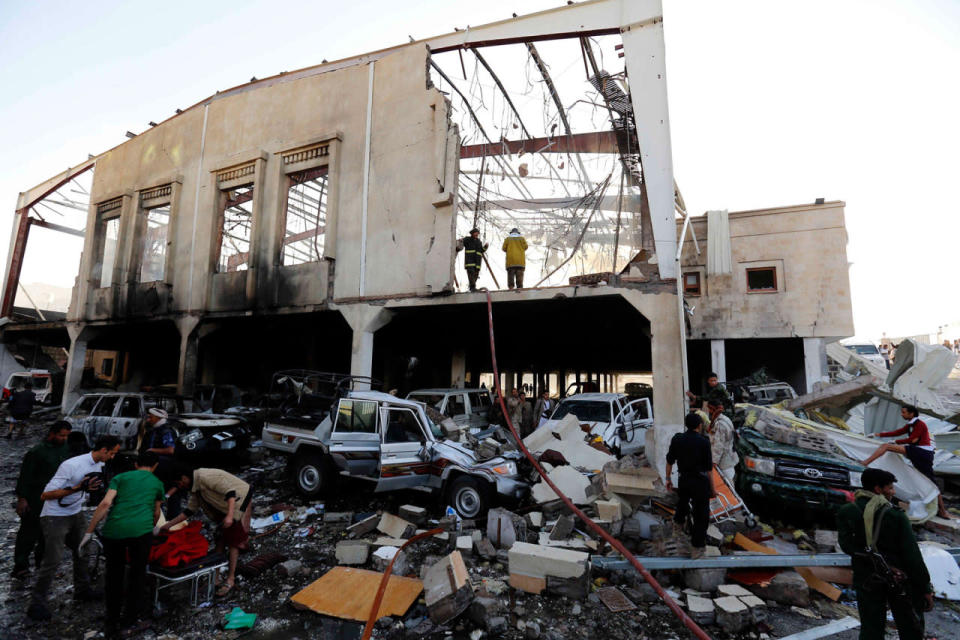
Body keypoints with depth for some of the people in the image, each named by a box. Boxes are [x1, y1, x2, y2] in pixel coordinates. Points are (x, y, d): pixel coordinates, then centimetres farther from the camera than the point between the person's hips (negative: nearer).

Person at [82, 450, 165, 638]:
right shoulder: (157, 483, 22)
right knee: (137, 574, 14)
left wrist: (89, 532, 9)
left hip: (113, 530, 1)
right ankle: (130, 623, 19)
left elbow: (105, 504, 4)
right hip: (141, 530, -1)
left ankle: (112, 624, 27)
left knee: (114, 576, 17)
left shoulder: (120, 477, 19)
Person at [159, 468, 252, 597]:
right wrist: (168, 525, 13)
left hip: (238, 503, -9)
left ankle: (230, 579, 5)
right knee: (220, 539, 12)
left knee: (232, 541, -4)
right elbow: (189, 510, 14)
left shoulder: (205, 477, -25)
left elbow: (230, 491, -31)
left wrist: (229, 516, -35)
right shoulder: (195, 487, 6)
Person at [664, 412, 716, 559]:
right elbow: (709, 467, -13)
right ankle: (697, 547, 16)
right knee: (701, 514, 9)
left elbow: (670, 461, 2)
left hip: (683, 479, 4)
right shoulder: (703, 442, -16)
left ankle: (678, 520, 58)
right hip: (700, 481, -4)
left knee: (683, 500, 33)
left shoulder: (677, 439, -5)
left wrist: (668, 479, 14)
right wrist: (712, 488, -3)